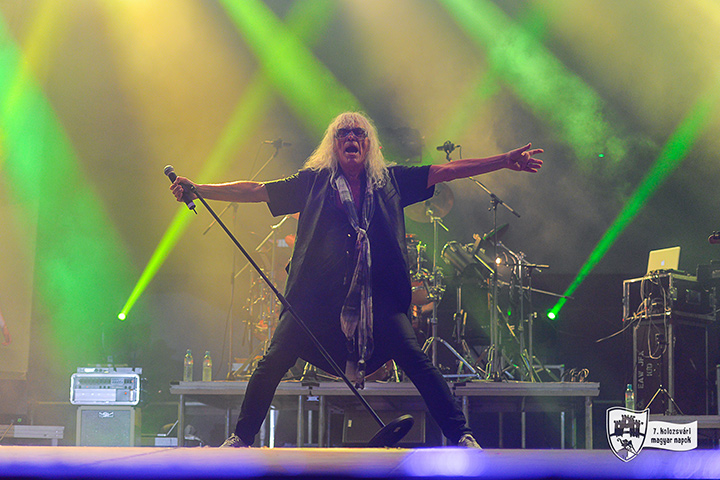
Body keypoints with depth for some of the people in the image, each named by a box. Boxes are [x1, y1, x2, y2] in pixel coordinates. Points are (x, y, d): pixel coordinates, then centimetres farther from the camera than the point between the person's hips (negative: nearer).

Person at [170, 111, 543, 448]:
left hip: (377, 293, 0)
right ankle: (241, 438, 10)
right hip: (318, 292, 0)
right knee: (274, 361, -6)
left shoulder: (389, 181, 14)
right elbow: (254, 191, 11)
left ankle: (460, 436, -3)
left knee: (415, 360, -11)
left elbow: (446, 171, 11)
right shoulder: (314, 181, 13)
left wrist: (505, 161, 5)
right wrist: (198, 190, 4)